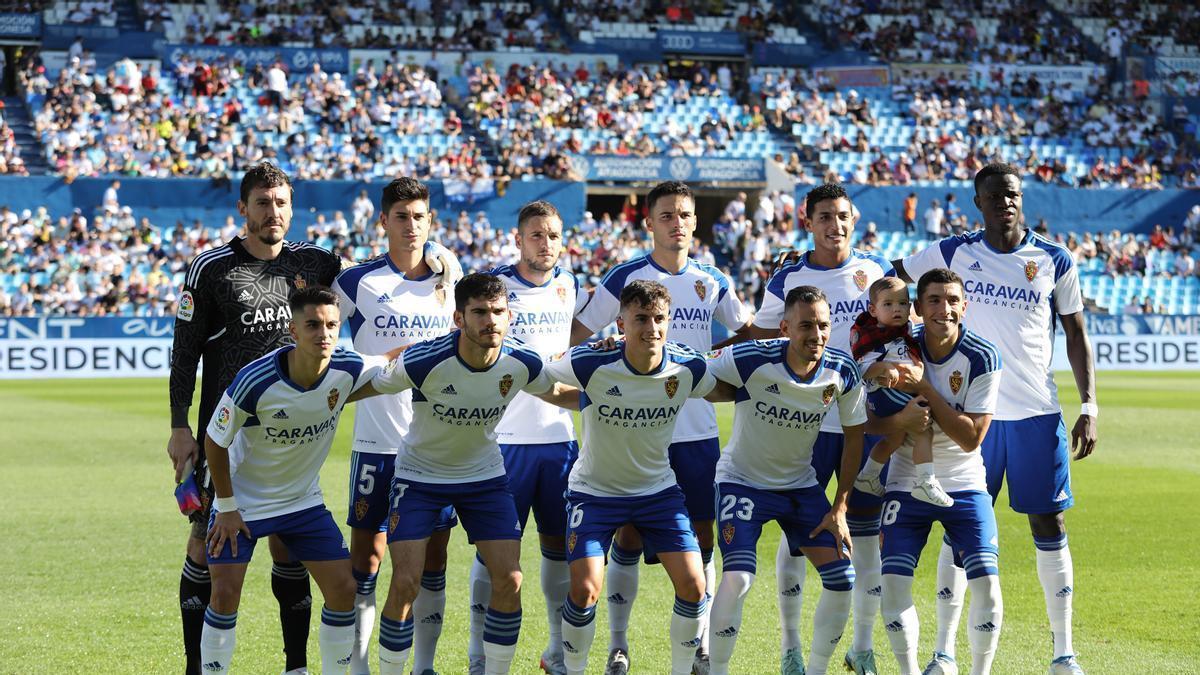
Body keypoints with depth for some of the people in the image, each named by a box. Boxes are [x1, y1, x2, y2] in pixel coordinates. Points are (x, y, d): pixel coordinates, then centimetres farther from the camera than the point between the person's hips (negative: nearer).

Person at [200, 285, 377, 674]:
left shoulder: (348, 370, -18)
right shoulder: (255, 381, -30)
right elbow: (215, 441, -15)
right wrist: (226, 507, -10)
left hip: (303, 499, 4)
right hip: (243, 500, -4)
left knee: (343, 588, -3)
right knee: (225, 594, -10)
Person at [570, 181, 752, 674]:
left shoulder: (712, 282, 7)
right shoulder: (625, 278, -3)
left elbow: (747, 331, 21)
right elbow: (579, 332, 4)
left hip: (698, 428, 3)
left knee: (701, 537, 4)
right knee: (629, 536, 1)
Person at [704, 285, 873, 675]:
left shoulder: (842, 372, -14)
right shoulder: (750, 360, -25)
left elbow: (854, 438, 0)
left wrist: (839, 509, -3)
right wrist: (743, 392, -23)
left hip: (801, 486, 4)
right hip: (743, 480, -4)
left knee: (842, 579, -3)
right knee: (737, 578, -21)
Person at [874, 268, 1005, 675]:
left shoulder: (983, 358, -13)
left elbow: (970, 438, -16)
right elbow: (871, 420, -3)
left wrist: (925, 390, -23)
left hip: (965, 485, -1)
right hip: (907, 484, 1)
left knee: (986, 584, -12)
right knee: (893, 585, -10)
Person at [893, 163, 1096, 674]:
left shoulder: (1054, 262, 2)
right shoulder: (953, 254, 2)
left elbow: (1076, 336, 6)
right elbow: (891, 276, 15)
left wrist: (1089, 408, -1)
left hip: (1037, 414, 0)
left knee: (1049, 526, 3)